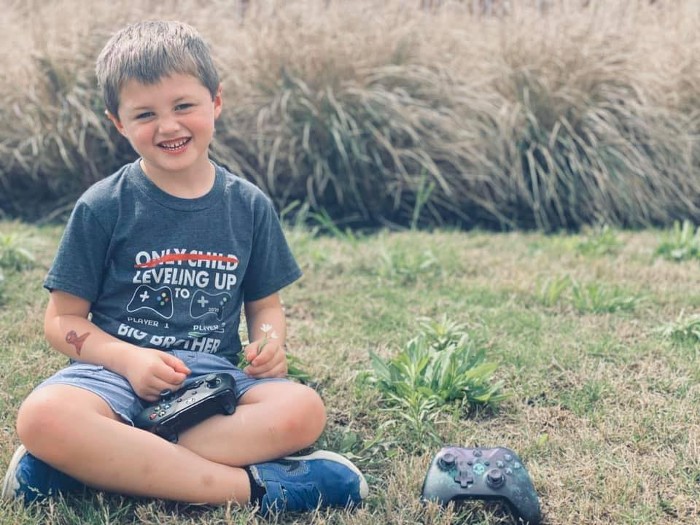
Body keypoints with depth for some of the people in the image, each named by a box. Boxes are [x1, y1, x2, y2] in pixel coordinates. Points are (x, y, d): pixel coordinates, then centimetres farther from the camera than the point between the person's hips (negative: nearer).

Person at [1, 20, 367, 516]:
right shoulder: (103, 208, 1)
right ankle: (249, 485, -33)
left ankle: (106, 463, -28)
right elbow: (64, 318, 2)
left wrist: (269, 342, -6)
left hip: (214, 374, 3)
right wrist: (128, 359, -16)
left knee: (303, 410, -29)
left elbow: (265, 304, 18)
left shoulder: (250, 206, 9)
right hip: (118, 369, -2)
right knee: (43, 415, -36)